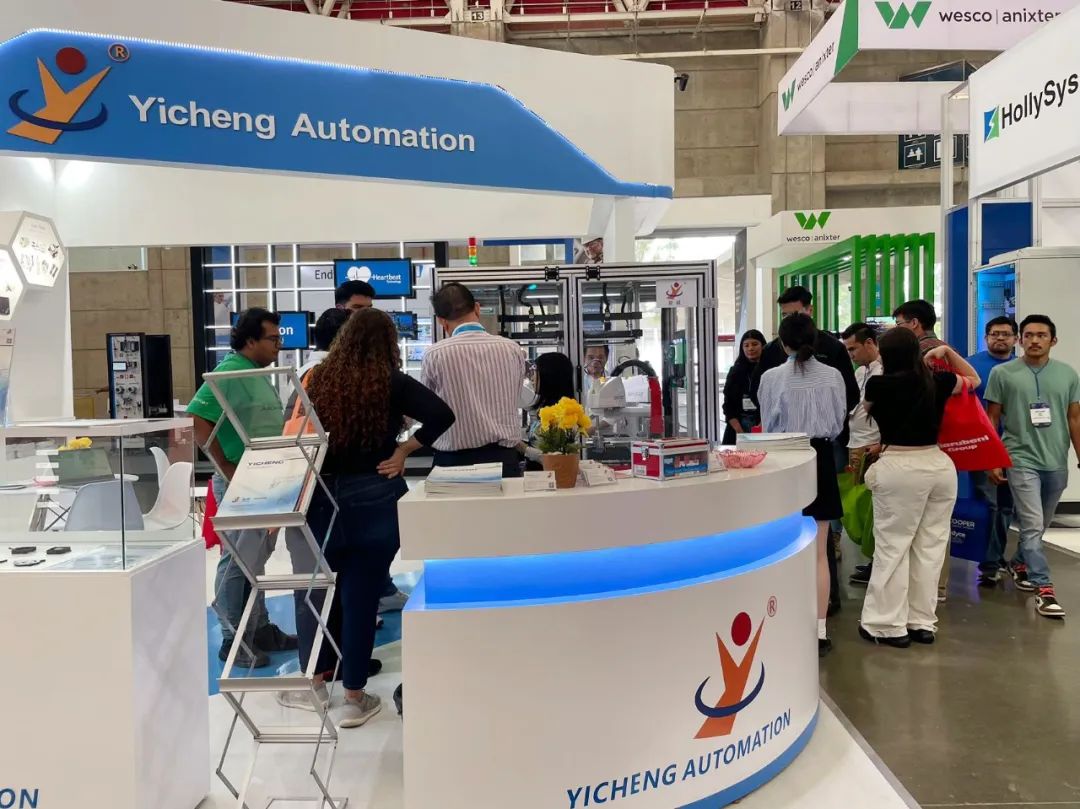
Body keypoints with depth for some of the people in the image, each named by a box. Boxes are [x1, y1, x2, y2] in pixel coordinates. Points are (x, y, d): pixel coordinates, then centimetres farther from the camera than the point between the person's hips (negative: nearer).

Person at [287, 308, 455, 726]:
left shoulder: (316, 379, 0)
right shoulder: (392, 383, -6)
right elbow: (442, 415, -17)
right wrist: (403, 451, -6)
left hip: (320, 498, 2)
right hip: (373, 501, -1)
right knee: (360, 597, 6)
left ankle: (314, 683, 31)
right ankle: (354, 698, 17)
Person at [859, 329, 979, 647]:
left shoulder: (879, 385, -7)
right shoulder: (937, 381, 4)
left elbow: (867, 408, 16)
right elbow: (973, 379, 25)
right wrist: (946, 351, 20)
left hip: (899, 469, -5)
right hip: (940, 465, 5)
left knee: (892, 548, 2)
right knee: (930, 547, 10)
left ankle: (888, 625, 6)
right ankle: (922, 623, 18)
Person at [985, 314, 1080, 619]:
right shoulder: (1002, 373, -3)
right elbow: (991, 419, 1)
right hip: (1021, 461, -3)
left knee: (1039, 526, 16)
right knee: (1032, 526, -7)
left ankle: (1019, 564, 38)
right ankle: (1044, 588, -2)